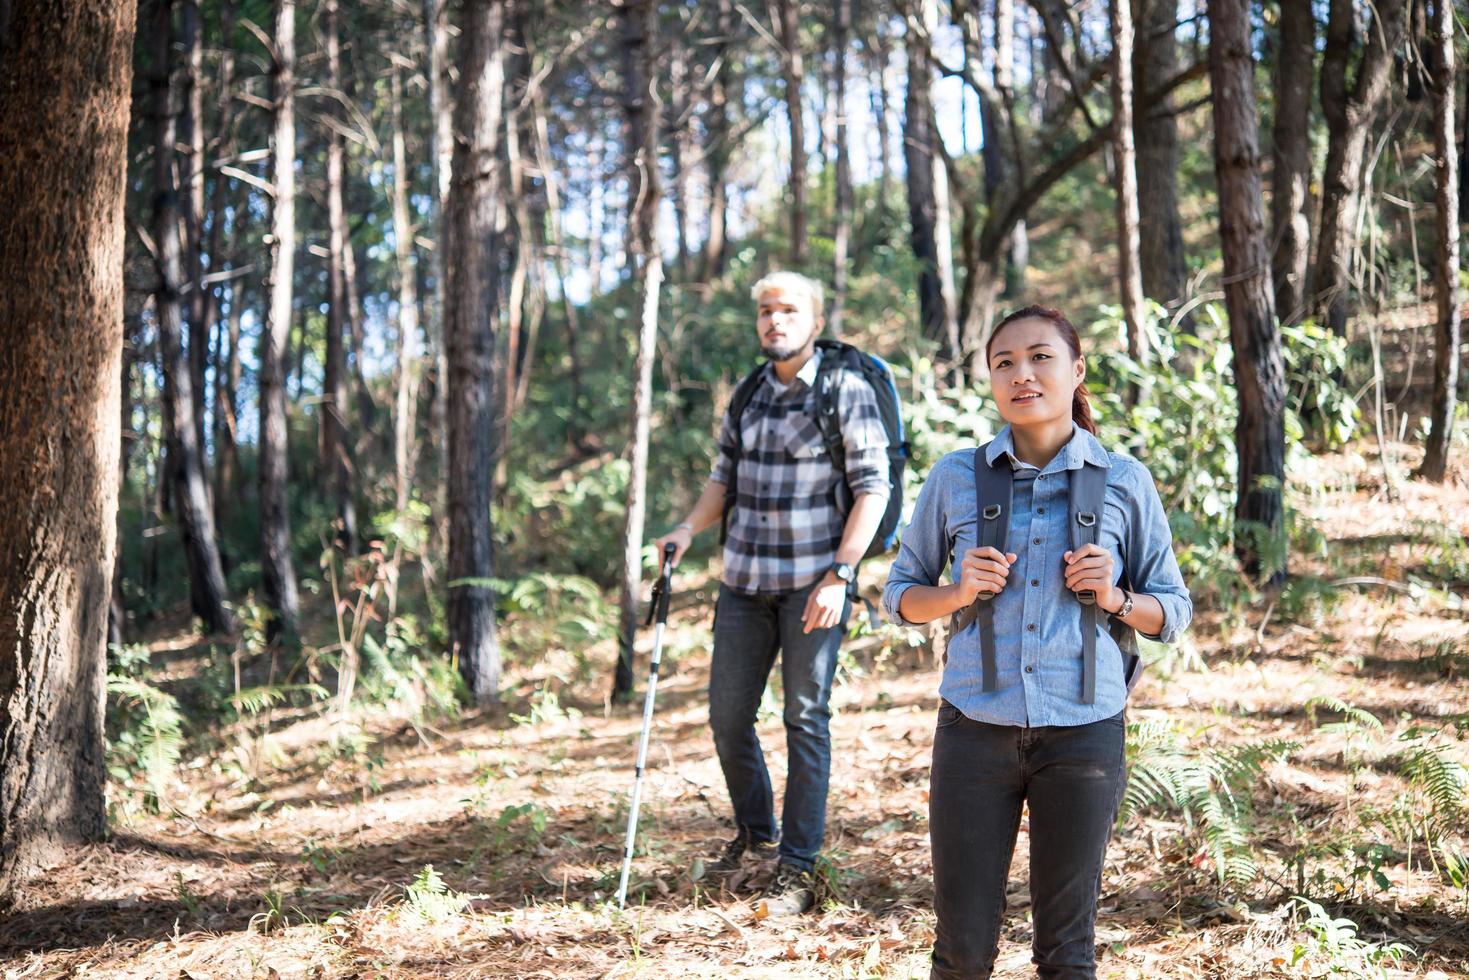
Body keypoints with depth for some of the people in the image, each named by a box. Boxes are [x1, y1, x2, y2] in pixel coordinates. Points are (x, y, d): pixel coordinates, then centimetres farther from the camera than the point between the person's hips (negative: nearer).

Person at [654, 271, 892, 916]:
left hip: (813, 582, -6)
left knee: (805, 718, -2)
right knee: (727, 716, 9)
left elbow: (872, 487, -9)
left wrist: (840, 574, -17)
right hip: (745, 579, 6)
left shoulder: (846, 390, -6)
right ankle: (756, 836, 30)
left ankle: (798, 868, 6)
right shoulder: (748, 392, 11)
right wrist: (690, 528, -1)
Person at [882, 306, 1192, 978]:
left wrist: (1114, 598, -10)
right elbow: (900, 597, 11)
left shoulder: (1124, 483, 3)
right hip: (975, 729, 0)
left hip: (1083, 733, 0)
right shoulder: (955, 478, 3)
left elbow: (1173, 613, 10)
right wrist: (959, 592, -9)